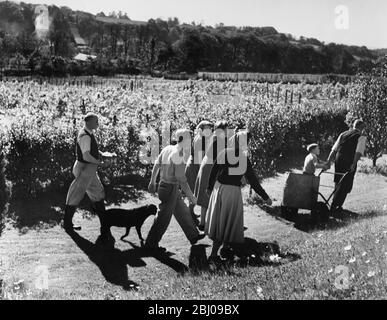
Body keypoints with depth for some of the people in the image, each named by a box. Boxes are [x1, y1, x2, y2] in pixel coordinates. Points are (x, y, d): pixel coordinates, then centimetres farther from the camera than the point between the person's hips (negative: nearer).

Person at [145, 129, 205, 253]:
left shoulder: (167, 149, -1)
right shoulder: (178, 156, -24)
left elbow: (156, 165, 8)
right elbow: (181, 179, -23)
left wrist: (152, 181, 21)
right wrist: (191, 196, -14)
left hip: (163, 185, 9)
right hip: (170, 189, -9)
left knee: (182, 211, 21)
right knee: (163, 218, 5)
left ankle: (193, 236, 36)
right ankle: (151, 244, 18)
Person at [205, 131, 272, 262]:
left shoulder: (224, 153, -5)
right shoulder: (244, 158, -13)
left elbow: (213, 171, 2)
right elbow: (252, 180, -10)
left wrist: (210, 187, 18)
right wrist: (265, 197, -2)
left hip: (219, 188, 4)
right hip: (233, 191, -4)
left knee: (218, 218, 19)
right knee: (228, 221, 8)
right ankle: (214, 254, 11)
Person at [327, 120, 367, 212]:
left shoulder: (343, 134, 16)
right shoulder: (361, 137, 1)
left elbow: (333, 150, 11)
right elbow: (359, 152, -14)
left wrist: (328, 162, 9)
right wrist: (354, 164, -20)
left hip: (338, 162, 6)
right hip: (349, 164, -6)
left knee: (339, 184, 18)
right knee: (345, 186, 2)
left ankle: (338, 205, 26)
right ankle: (334, 206, -2)